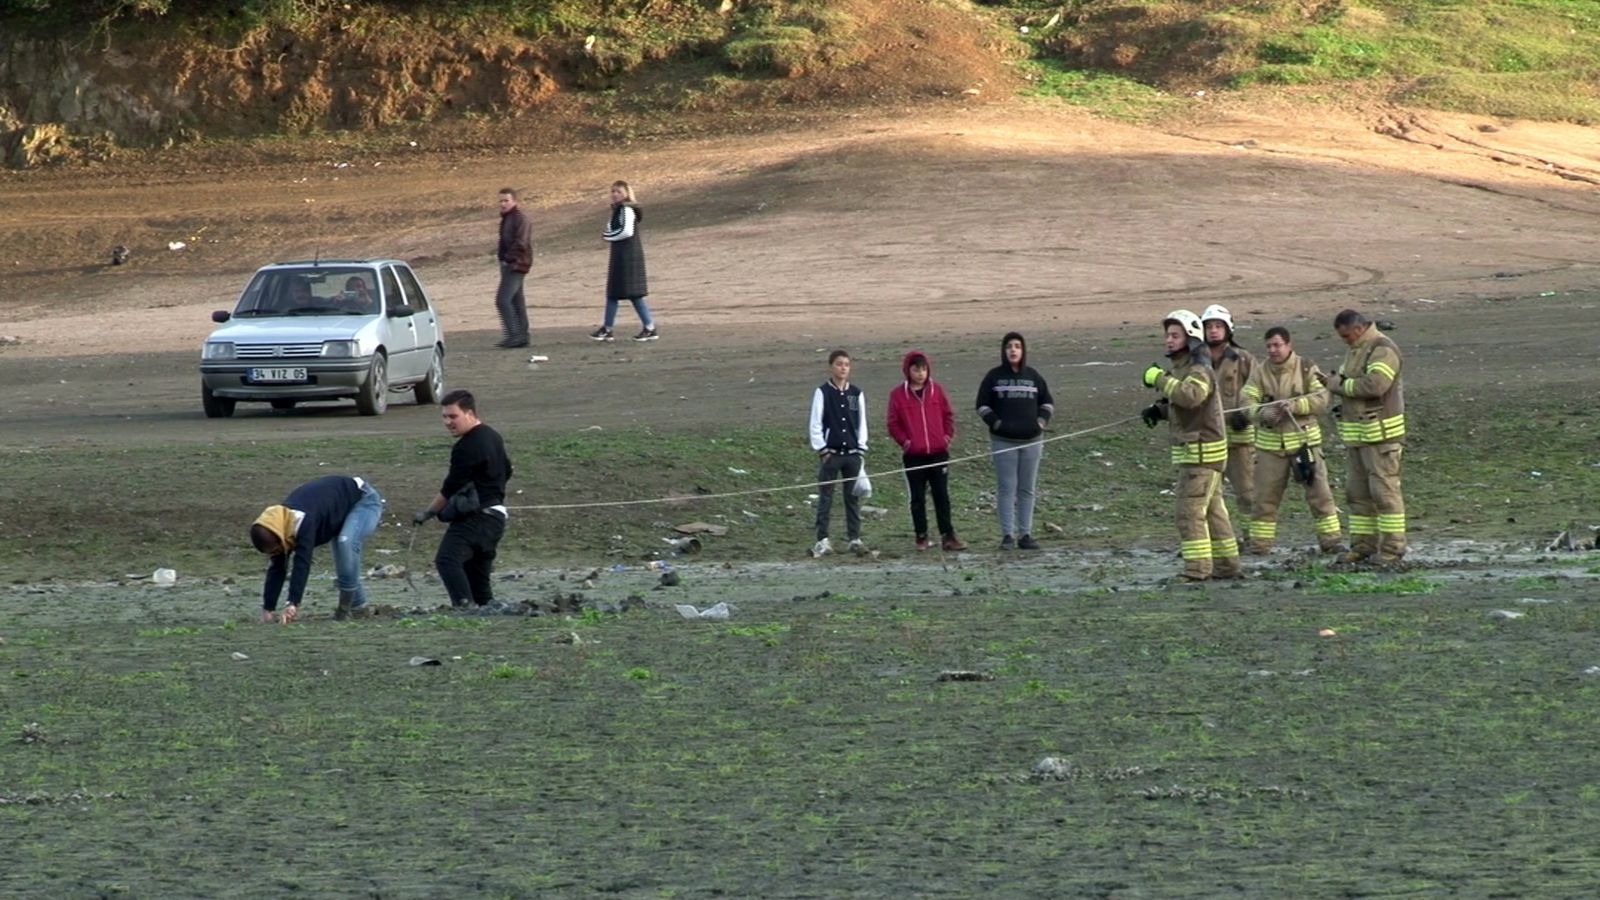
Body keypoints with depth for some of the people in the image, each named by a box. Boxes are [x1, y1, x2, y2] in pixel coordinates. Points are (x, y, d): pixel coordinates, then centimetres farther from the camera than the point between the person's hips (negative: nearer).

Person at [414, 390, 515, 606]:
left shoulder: (467, 447, -14)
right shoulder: (492, 436, 17)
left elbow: (451, 487, -13)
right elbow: (506, 471, 30)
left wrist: (428, 513, -4)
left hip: (475, 517, -11)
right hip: (496, 514, 11)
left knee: (447, 560, -26)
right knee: (478, 572, 16)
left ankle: (464, 605, -39)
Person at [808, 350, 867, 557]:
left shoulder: (856, 393, 7)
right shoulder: (822, 392, -2)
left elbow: (862, 423, 11)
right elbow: (815, 423, -2)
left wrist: (861, 448, 4)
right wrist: (821, 449, -7)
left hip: (852, 454, 3)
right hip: (830, 453, -3)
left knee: (853, 497, 5)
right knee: (825, 497, -1)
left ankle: (855, 538, 10)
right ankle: (822, 540, 1)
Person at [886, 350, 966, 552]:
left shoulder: (937, 390, 5)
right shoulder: (898, 394, -1)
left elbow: (948, 414, 12)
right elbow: (893, 423, 2)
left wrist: (948, 435, -1)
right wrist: (903, 440, -11)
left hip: (938, 452, 1)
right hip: (913, 455, -1)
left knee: (942, 496, 2)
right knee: (917, 498, 5)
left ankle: (947, 536, 4)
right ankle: (921, 537, 12)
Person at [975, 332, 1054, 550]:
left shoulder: (1033, 376, 8)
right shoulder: (994, 376, 2)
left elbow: (1047, 401, 18)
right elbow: (982, 404, 5)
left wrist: (1042, 421, 2)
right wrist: (995, 422, -7)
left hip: (1031, 441, 3)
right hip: (1003, 442, -3)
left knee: (1027, 489, 5)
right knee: (1006, 488, -5)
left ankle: (1025, 534, 10)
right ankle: (1007, 534, -3)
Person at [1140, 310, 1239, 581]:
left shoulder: (1199, 371, -15)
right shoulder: (1180, 369, 16)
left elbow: (1190, 396, -36)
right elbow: (1175, 403, 27)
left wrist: (1159, 379, -29)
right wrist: (1158, 409, 8)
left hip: (1201, 452, -10)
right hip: (1191, 450, 10)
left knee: (1190, 511, -12)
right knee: (1212, 510, 13)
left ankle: (1197, 568, -14)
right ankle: (1226, 566, 18)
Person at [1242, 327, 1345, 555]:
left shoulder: (1307, 369, -3)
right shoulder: (1259, 372, 2)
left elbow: (1321, 399, -11)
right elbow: (1247, 403, -6)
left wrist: (1295, 405, -26)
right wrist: (1263, 413, -27)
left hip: (1303, 440, -2)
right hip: (1269, 443, 2)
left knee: (1319, 492, -1)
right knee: (1264, 497, 5)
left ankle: (1331, 540, 7)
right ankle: (1259, 543, 15)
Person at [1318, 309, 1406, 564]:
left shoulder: (1382, 349, -12)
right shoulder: (1353, 350, 18)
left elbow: (1375, 384, -25)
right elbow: (1345, 380, 21)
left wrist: (1339, 385, -15)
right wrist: (1333, 381, -2)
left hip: (1380, 434, -10)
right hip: (1356, 434, 10)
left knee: (1384, 490, -7)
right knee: (1357, 492, 9)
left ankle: (1392, 548, -5)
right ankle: (1363, 545, 14)